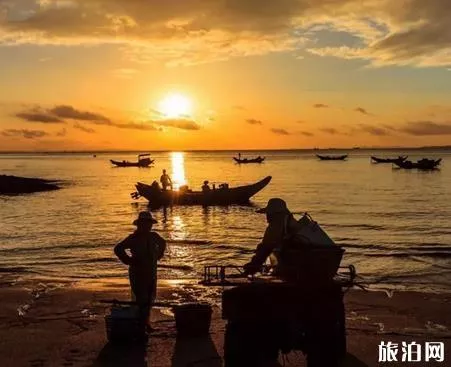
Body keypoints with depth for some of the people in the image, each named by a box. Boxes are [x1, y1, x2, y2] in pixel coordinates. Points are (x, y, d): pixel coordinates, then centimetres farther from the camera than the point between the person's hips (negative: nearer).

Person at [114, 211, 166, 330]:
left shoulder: (153, 236, 4)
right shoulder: (133, 238, -14)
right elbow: (118, 249, -20)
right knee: (141, 299, -7)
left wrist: (158, 256, 14)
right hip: (138, 273, -6)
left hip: (151, 273, 6)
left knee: (150, 298, 11)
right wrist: (128, 260, -16)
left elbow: (163, 243, 26)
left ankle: (146, 321, 25)